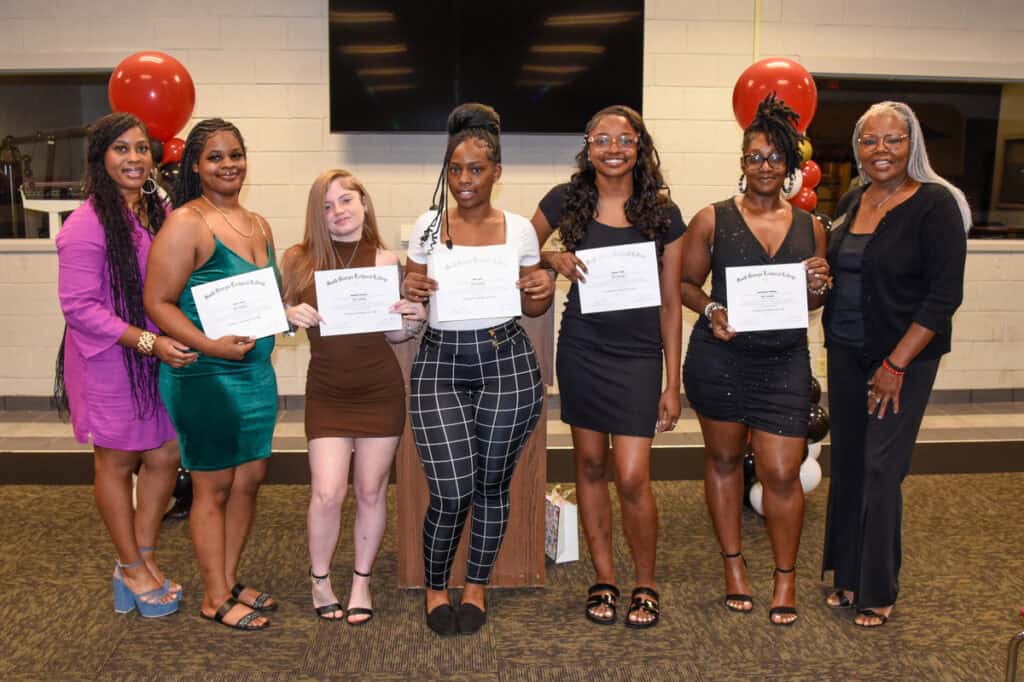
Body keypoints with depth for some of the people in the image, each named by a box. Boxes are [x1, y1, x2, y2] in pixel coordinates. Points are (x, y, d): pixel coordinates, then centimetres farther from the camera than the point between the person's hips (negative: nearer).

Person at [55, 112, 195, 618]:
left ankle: (142, 557, 31)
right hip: (108, 361, -6)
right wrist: (147, 342, -22)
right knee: (117, 461, 9)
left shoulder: (159, 214, 4)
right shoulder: (87, 224, -16)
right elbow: (79, 306, -18)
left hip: (158, 354, 6)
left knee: (164, 456, 11)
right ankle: (132, 570, 25)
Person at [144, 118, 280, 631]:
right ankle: (215, 598, 20)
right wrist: (211, 345, -25)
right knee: (214, 487, 4)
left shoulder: (258, 225, 11)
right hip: (204, 377, -7)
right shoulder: (186, 224, -12)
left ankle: (230, 580, 31)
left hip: (257, 372, 7)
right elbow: (157, 303, -15)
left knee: (250, 479, 14)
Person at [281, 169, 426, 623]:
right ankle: (319, 579, 21)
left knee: (371, 491, 9)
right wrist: (291, 314, -11)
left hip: (381, 389, 1)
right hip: (326, 392, 0)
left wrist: (414, 321, -14)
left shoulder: (385, 261, -2)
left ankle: (361, 582, 29)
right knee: (327, 493, -6)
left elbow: (392, 334, 6)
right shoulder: (299, 259, -2)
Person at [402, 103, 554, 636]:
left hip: (507, 363, 1)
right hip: (440, 362, 0)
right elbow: (409, 299, 9)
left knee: (491, 483, 9)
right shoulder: (428, 225, 4)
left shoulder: (519, 228, 4)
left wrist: (545, 290, -11)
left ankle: (476, 586, 31)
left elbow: (532, 308, 10)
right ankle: (435, 586, 21)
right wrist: (410, 289, -13)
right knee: (452, 491, -6)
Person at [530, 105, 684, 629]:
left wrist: (672, 383, 0)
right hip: (581, 350, 2)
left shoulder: (662, 213, -1)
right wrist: (554, 260, -11)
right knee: (590, 465, 10)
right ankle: (604, 580, 26)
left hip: (638, 356, -1)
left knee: (633, 478, -6)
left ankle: (646, 586, 18)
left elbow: (670, 303, 1)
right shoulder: (566, 201, 0)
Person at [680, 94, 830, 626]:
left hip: (784, 362, 1)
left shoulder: (809, 227, 7)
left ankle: (785, 575, 21)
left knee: (782, 473, -1)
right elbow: (686, 283, 3)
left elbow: (813, 301, 15)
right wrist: (711, 310, -15)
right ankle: (733, 564, 31)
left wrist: (818, 288, -7)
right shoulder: (712, 220, -1)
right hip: (719, 359, -1)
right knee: (723, 458, 12)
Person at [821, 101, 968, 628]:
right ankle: (848, 576, 26)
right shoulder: (851, 202, 9)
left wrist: (896, 364, -17)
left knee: (880, 470, -3)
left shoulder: (934, 204, -11)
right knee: (846, 463, 11)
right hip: (845, 352, 6)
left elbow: (944, 295, -15)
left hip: (903, 357, -6)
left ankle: (878, 591, 14)